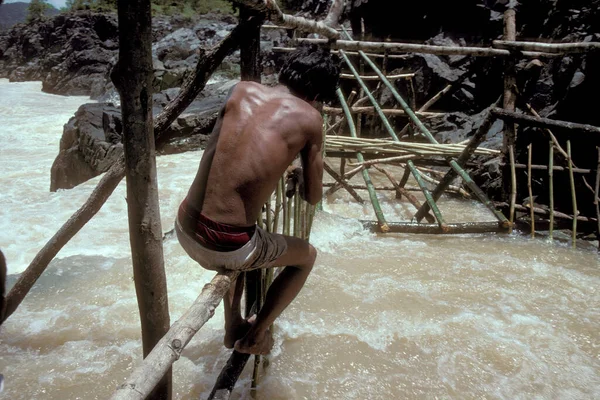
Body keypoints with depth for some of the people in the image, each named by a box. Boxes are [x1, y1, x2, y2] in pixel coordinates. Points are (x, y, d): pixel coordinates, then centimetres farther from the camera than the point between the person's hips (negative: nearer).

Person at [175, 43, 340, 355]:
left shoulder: (242, 90, 7)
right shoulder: (309, 118, -4)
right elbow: (313, 197, 6)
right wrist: (299, 176, 28)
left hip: (185, 230, 6)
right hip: (227, 247, -5)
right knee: (307, 255, 24)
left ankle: (233, 327, 43)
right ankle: (255, 336, 29)